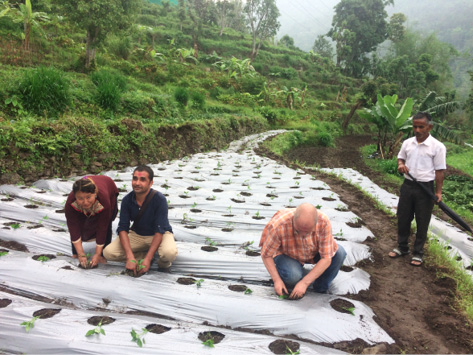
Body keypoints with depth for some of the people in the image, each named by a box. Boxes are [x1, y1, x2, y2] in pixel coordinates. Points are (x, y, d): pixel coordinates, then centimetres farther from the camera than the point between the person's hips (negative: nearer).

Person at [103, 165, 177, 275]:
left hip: (160, 235, -4)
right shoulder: (127, 200, -13)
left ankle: (163, 263, 1)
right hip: (136, 234, 4)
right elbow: (122, 228, -16)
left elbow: (159, 231, -25)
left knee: (169, 253, -37)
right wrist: (130, 257, -29)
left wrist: (147, 259, -32)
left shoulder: (159, 199, -24)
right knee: (108, 253, -17)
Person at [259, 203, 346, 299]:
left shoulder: (324, 223, -33)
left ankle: (321, 287, -4)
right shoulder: (278, 225, -36)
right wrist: (277, 280, -26)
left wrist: (304, 283, -32)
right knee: (293, 275, -34)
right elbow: (266, 254, -21)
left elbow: (326, 259, -28)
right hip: (286, 255, -2)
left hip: (313, 253, 2)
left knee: (339, 252, -24)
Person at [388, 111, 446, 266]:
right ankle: (402, 248, 31)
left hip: (425, 188, -4)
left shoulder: (437, 147, -11)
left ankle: (418, 253, 22)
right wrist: (401, 164, -5)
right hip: (407, 185, 4)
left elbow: (439, 171, -8)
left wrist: (438, 192, -11)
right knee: (403, 218, 13)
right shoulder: (407, 143, 2)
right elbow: (400, 157, 18)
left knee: (422, 222, 7)